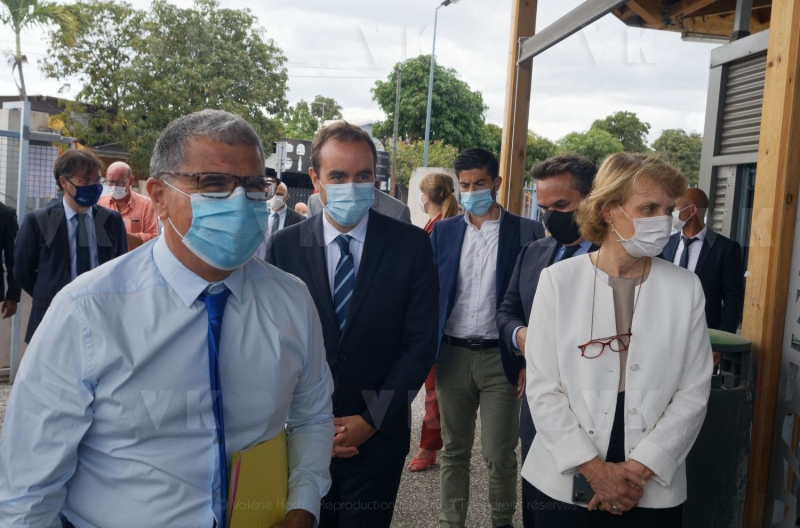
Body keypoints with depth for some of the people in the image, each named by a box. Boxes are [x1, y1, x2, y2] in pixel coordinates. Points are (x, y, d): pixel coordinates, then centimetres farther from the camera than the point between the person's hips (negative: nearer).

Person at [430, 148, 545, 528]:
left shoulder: (527, 232, -3)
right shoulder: (443, 231, 6)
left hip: (501, 356, -3)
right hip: (452, 354, 3)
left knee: (499, 454, 6)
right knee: (454, 450, 14)